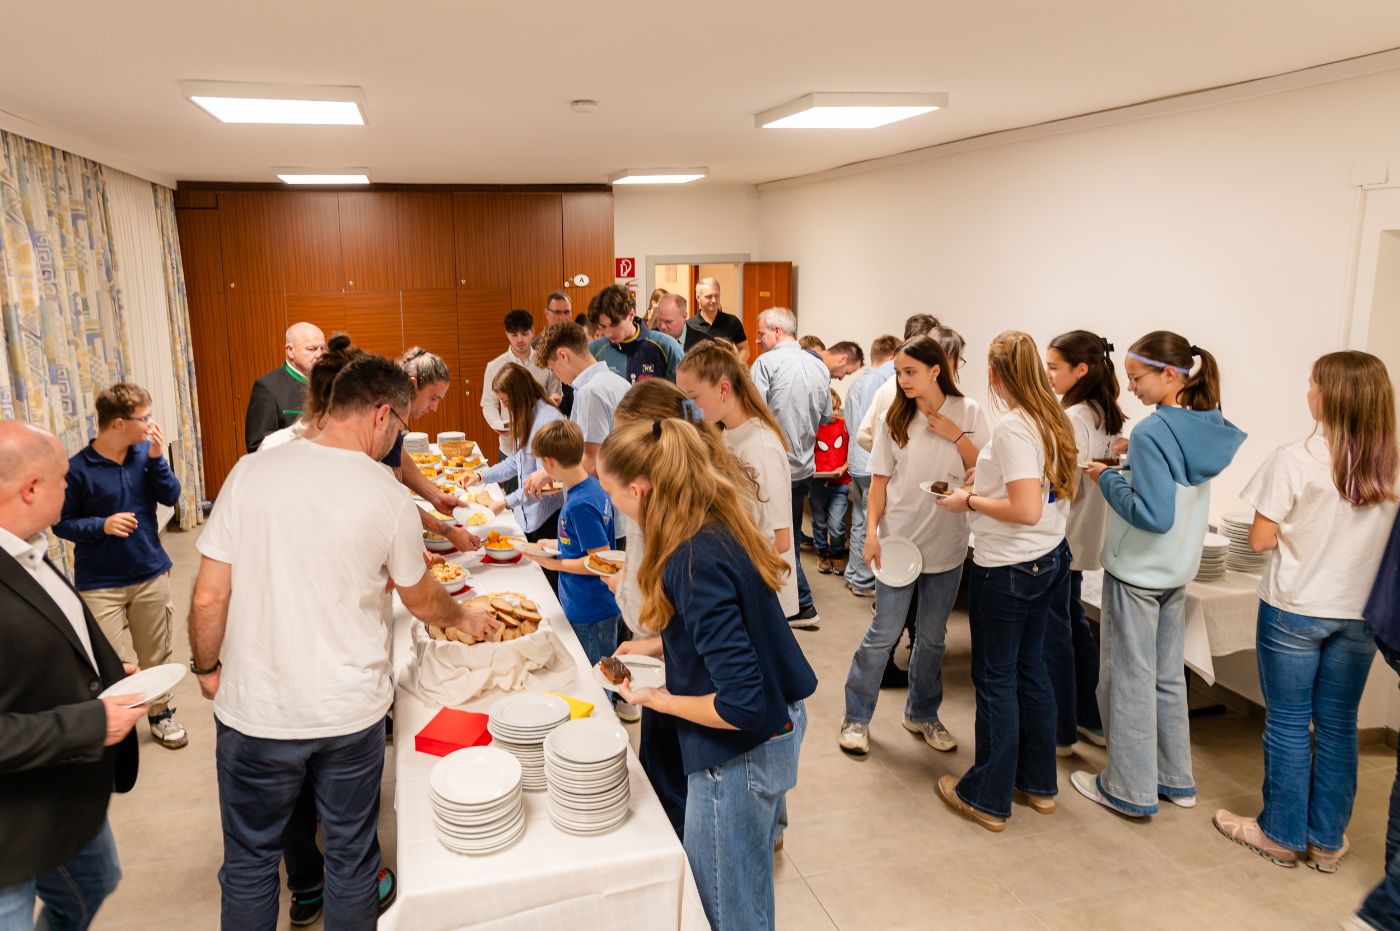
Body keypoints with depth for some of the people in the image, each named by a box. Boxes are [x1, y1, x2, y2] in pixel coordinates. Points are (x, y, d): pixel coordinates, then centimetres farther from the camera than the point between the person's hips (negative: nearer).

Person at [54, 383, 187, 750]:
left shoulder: (144, 452, -3)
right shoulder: (78, 469, -13)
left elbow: (171, 496, -6)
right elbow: (61, 524, -5)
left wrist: (157, 457, -16)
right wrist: (102, 525, -21)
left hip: (151, 574, 4)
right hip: (100, 584, -4)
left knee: (155, 655, 16)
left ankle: (160, 714, 37)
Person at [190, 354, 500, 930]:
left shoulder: (252, 472, -10)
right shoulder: (389, 497, -12)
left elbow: (209, 596, -7)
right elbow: (421, 602, 3)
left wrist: (206, 666, 11)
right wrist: (464, 618, 23)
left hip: (256, 710, 1)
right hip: (351, 711, -1)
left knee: (250, 861, 20)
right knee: (351, 858, 19)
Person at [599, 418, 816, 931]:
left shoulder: (695, 561, -30)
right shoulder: (720, 527, -2)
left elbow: (742, 706, -30)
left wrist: (656, 699, -16)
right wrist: (657, 645, 9)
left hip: (740, 754, -9)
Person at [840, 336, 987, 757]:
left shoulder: (968, 412, -3)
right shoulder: (895, 417, -2)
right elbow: (880, 478, -1)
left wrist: (956, 435, -14)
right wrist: (871, 532, -8)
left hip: (947, 543, 1)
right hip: (899, 538, -1)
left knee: (932, 636, 14)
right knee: (884, 632, 3)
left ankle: (922, 714, 31)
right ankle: (856, 717, 17)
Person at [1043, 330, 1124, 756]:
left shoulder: (1072, 419, -19)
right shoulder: (1103, 416, 9)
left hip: (1055, 542, -9)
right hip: (1077, 540, 9)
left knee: (1054, 635, 1)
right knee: (1074, 626, 19)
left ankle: (1060, 733, 12)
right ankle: (1090, 720, 30)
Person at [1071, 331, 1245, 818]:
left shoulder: (1152, 432, -23)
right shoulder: (1208, 427, 3)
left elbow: (1154, 515, -25)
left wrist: (1109, 479, -14)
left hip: (1136, 573, -8)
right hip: (1178, 571, 8)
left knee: (1130, 680, 6)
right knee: (1168, 675, 19)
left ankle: (1131, 790, 19)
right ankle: (1175, 778, 32)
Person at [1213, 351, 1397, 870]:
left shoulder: (1294, 461, -17)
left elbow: (1260, 540, -13)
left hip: (1295, 610, -4)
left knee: (1288, 724, 8)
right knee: (1337, 726, 14)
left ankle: (1282, 835, 21)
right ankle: (1327, 841, 25)